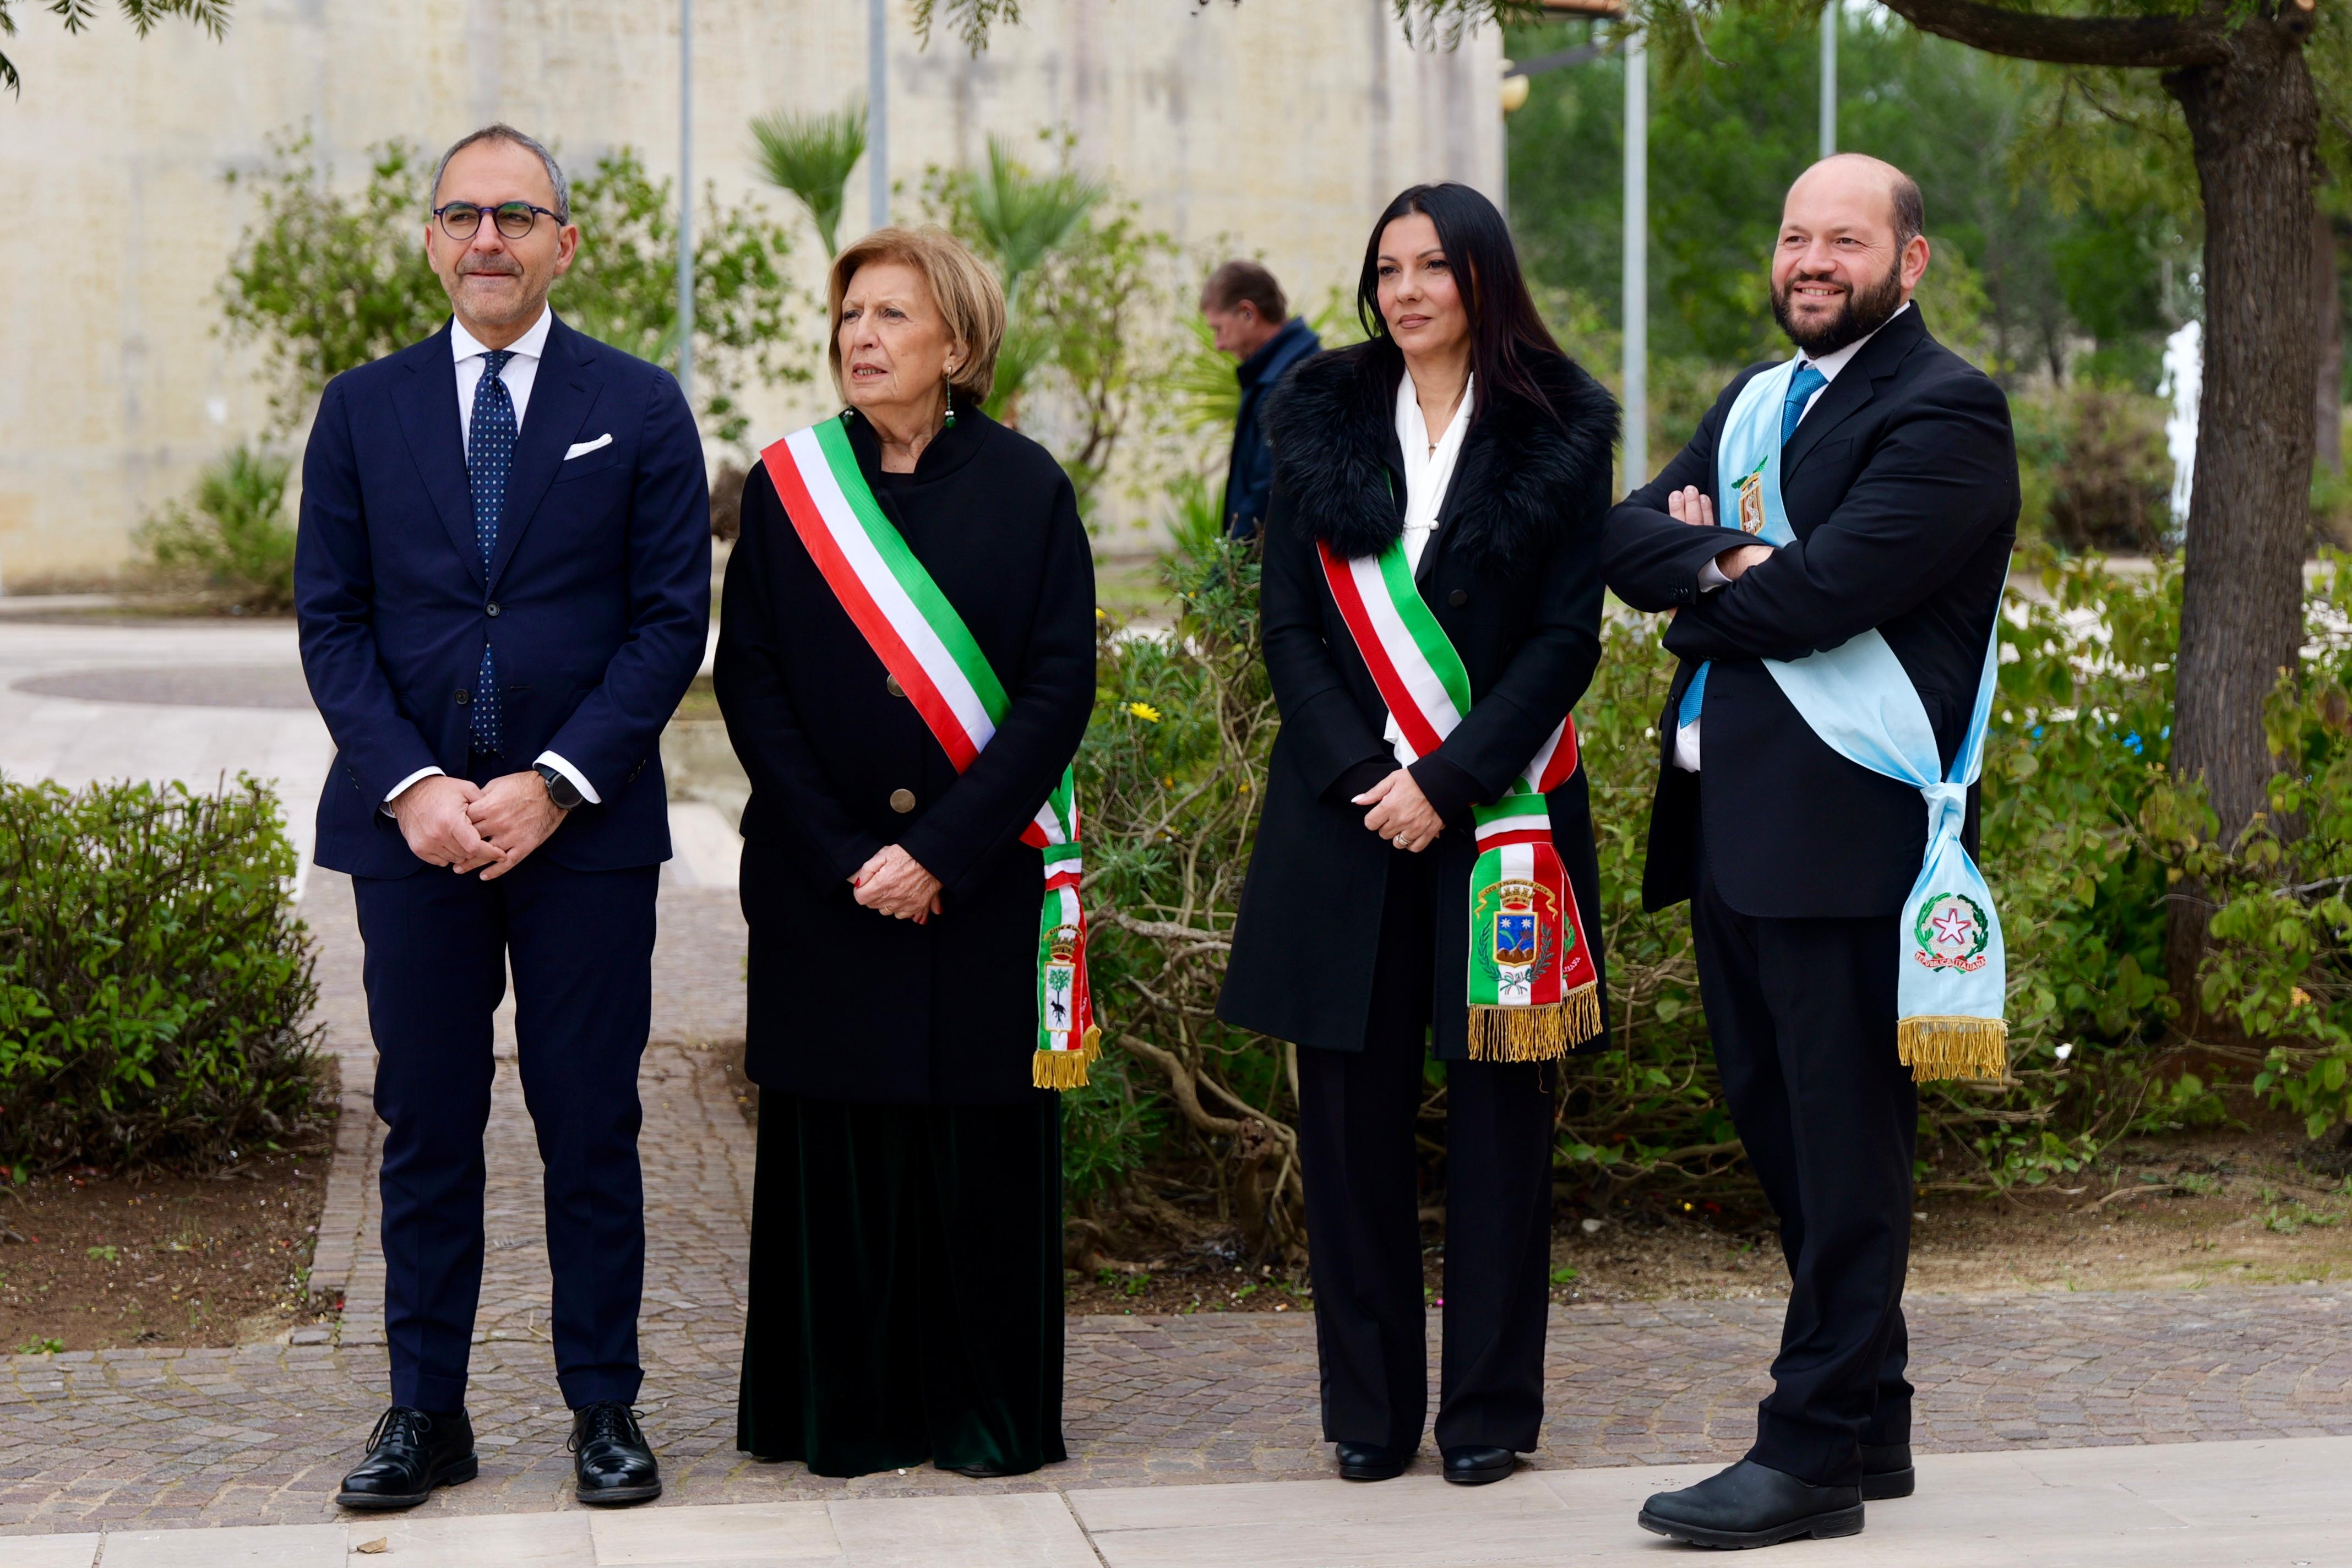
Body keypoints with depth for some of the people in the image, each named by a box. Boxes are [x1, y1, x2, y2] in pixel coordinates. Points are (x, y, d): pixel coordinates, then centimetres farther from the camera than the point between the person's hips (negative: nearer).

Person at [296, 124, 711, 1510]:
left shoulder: (640, 408, 3)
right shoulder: (364, 410, 8)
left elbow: (673, 619, -2)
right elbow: (332, 619, 5)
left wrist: (554, 783, -12)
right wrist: (408, 784, -9)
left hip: (587, 825, -1)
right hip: (412, 824, 1)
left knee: (591, 1128, 4)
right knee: (427, 1127, 6)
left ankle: (606, 1406, 14)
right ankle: (426, 1413, 14)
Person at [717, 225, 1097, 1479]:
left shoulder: (1024, 488, -1)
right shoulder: (787, 486, 2)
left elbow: (1060, 685, -5)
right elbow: (750, 682, 0)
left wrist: (943, 851, -13)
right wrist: (843, 857, -9)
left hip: (984, 881, -1)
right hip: (825, 888, 1)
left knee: (983, 1139, 4)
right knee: (837, 1136, 4)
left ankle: (988, 1412, 15)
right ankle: (847, 1412, 15)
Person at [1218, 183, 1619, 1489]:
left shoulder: (1557, 433, 2)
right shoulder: (1322, 419, 8)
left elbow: (1566, 635, -3)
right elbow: (1290, 623, 5)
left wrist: (1449, 782, -12)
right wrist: (1361, 775, -9)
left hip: (1497, 812, -2)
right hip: (1341, 811, 2)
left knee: (1497, 1112, 2)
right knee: (1350, 1109, 3)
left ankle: (1488, 1407, 10)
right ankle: (1368, 1406, 11)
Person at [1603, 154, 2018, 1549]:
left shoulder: (1945, 414, -8)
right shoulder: (1752, 404, 20)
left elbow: (1826, 592, -20)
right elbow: (1632, 540, 8)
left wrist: (1704, 591, -2)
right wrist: (1725, 560, -12)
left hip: (1846, 829, -9)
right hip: (1732, 822, 9)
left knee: (1844, 1145, -3)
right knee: (1777, 1124, 14)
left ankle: (1819, 1455, 1)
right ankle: (1871, 1422, 26)